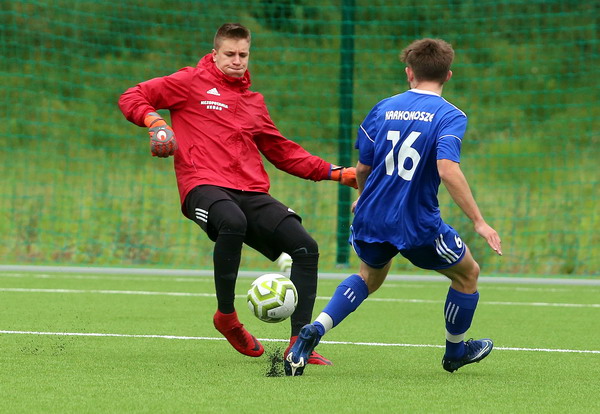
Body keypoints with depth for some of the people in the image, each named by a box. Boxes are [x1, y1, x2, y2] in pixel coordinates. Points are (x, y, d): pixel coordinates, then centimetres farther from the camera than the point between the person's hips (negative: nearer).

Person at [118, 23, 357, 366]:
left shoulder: (253, 102, 25)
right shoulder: (191, 83, 10)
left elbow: (282, 152, 33)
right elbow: (131, 98, 8)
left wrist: (333, 172, 25)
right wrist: (153, 119, -14)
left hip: (251, 193, 6)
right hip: (204, 185, -6)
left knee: (306, 248, -12)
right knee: (233, 222, -40)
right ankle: (226, 315, -21)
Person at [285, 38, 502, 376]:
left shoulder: (383, 109, 5)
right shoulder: (449, 116, -10)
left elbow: (363, 168, 10)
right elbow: (448, 170, -24)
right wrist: (479, 222, -20)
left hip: (372, 218, 5)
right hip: (418, 227, -5)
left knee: (370, 278, 32)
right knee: (468, 274, 22)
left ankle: (316, 329, 8)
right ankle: (456, 351, 38)